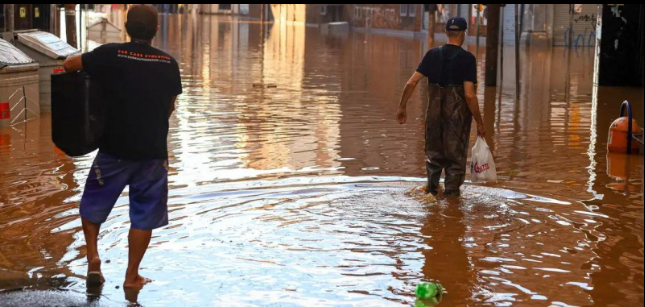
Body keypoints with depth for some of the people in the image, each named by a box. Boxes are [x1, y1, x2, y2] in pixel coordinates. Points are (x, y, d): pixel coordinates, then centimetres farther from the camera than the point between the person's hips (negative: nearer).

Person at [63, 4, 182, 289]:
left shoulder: (110, 54, -9)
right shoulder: (169, 63, -1)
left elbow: (69, 64, 1)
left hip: (114, 150, -1)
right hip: (154, 152, 1)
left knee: (93, 204, 18)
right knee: (144, 216, 11)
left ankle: (93, 256, 4)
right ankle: (132, 276, 15)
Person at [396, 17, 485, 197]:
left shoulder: (432, 55, 0)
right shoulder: (467, 59, -10)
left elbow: (411, 83, -4)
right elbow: (469, 95, -16)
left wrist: (401, 107, 7)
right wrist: (479, 123, -9)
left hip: (434, 113, 3)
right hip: (458, 114, -3)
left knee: (434, 154, 21)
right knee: (456, 156, 11)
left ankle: (432, 188, 21)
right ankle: (452, 193, 13)